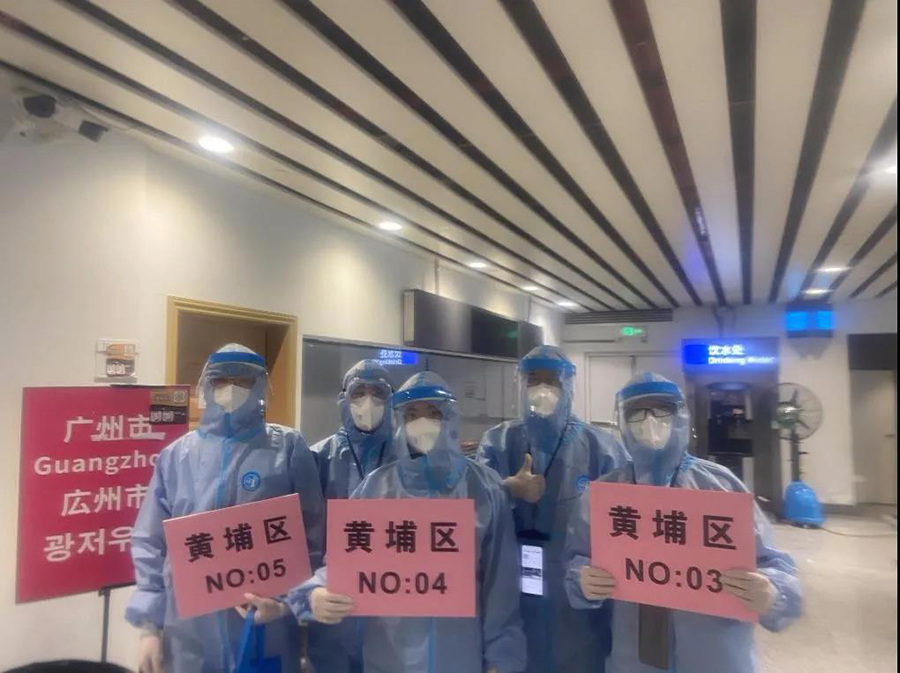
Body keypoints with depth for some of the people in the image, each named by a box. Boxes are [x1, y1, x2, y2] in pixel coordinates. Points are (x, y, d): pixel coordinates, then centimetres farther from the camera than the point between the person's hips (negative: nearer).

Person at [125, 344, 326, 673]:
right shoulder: (176, 455, 4)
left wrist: (287, 597, -12)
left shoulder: (289, 448, -3)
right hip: (189, 632, 2)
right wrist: (149, 624, 5)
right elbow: (150, 543, 7)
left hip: (266, 628, -2)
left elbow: (312, 535, -2)